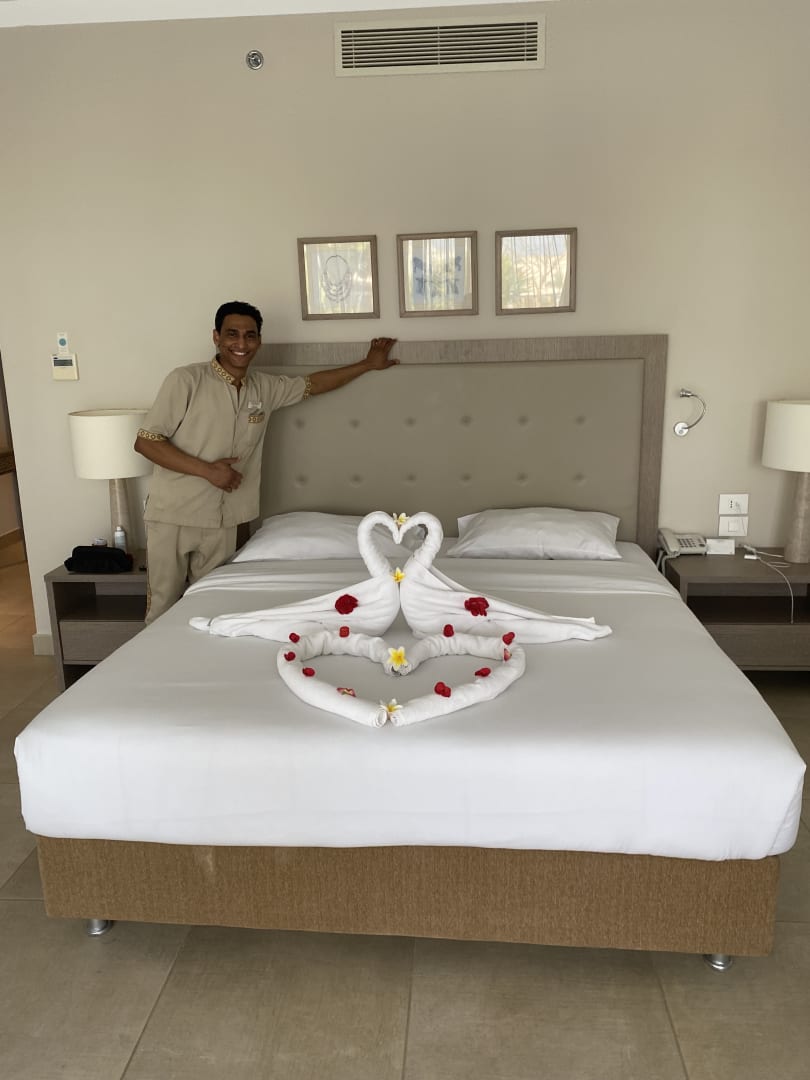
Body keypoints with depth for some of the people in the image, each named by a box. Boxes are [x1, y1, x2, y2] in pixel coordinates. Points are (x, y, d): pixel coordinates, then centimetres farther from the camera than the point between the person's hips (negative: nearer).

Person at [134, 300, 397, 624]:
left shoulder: (265, 388, 5)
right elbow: (145, 442, -12)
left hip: (222, 521, 4)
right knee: (163, 608, 6)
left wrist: (368, 364, 22)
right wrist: (206, 469, -19)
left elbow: (314, 383, 20)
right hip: (172, 516, -4)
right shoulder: (186, 380, -11)